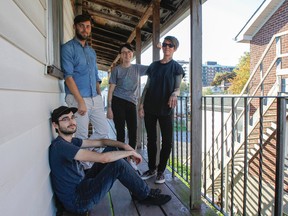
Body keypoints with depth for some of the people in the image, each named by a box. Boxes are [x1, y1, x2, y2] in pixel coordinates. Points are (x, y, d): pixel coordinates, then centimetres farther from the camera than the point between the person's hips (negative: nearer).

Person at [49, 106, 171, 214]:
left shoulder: (71, 141, 7)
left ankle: (138, 191, 8)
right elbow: (102, 158, -29)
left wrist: (124, 145, -7)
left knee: (111, 149, 4)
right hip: (77, 202, -9)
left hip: (82, 185, 9)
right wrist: (131, 152, -17)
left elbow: (101, 142, 10)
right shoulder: (59, 146, -23)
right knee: (118, 164, -21)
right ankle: (145, 195, 3)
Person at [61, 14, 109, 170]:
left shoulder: (92, 51, 18)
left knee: (103, 131, 8)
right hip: (78, 99, -7)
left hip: (95, 99, 7)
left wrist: (100, 96, 12)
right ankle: (85, 166, 19)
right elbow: (68, 76, -12)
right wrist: (81, 101, -17)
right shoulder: (68, 48, -3)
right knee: (81, 137, 2)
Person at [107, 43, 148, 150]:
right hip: (118, 102, -2)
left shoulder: (137, 68, 11)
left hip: (131, 103, 3)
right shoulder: (117, 70, 3)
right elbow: (111, 89, 0)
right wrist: (109, 107, -7)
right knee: (120, 132, 0)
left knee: (133, 133, -1)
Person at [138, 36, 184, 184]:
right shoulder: (153, 65, 12)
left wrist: (174, 94, -28)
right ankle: (151, 169, 23)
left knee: (167, 140, 1)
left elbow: (178, 88, -4)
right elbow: (147, 86, 12)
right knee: (151, 139, 9)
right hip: (150, 108, 3)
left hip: (165, 109, -3)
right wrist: (141, 104, 4)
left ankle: (161, 171, 17)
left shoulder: (176, 67, 2)